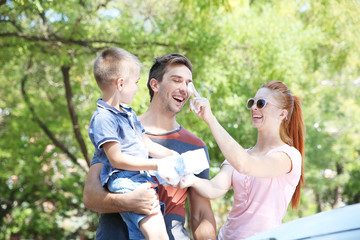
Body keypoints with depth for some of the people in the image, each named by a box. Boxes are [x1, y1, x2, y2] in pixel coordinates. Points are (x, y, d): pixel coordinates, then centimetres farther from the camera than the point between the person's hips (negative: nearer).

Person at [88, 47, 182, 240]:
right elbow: (117, 159, -14)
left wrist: (172, 155, 13)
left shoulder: (129, 114, 23)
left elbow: (147, 145, 27)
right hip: (123, 182, -9)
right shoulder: (103, 118, -9)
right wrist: (156, 165, -13)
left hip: (142, 179, 9)